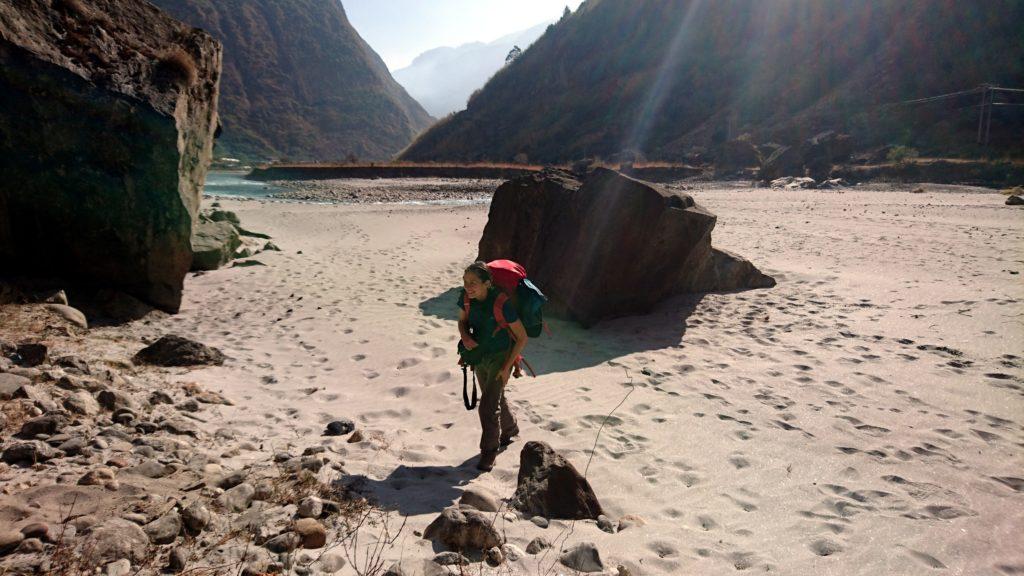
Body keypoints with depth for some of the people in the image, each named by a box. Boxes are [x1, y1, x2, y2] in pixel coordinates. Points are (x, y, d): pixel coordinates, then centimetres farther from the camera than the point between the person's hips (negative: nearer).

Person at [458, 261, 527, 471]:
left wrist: (507, 367, -19)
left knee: (488, 405, -9)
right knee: (495, 398, 24)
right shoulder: (466, 297, -16)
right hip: (479, 354, 6)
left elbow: (522, 337, -20)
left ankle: (489, 450, 12)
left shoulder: (502, 304, -31)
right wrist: (465, 337, -19)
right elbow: (462, 321, 4)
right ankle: (509, 430, 50)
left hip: (500, 356, -6)